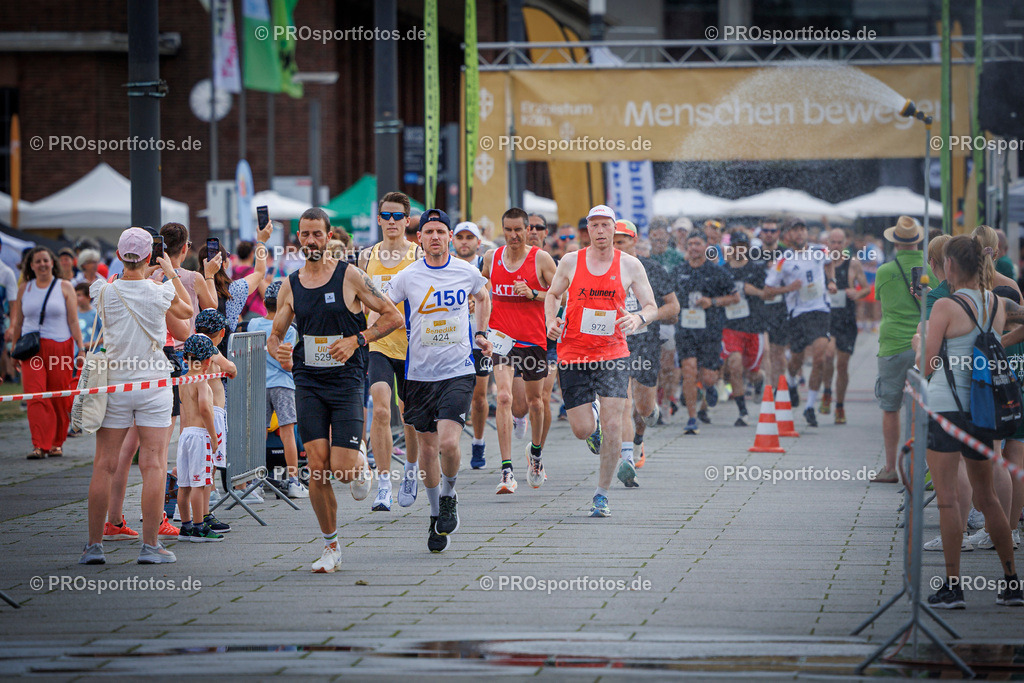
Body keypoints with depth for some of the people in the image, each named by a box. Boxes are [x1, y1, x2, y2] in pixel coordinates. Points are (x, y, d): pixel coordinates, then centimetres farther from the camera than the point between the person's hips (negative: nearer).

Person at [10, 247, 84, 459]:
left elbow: (73, 321, 3)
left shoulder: (64, 287, 5)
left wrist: (80, 348, -3)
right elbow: (18, 323, 17)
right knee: (35, 396, -12)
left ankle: (57, 443, 15)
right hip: (32, 348, 1)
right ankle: (39, 445, -16)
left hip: (60, 347, -1)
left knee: (59, 399, 1)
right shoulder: (25, 289, 11)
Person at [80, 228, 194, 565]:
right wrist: (172, 272, 25)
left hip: (113, 384, 1)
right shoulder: (161, 292, -5)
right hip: (153, 385, -1)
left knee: (104, 465, 4)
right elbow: (187, 312, 16)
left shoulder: (104, 291, -7)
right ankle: (150, 545, -2)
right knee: (153, 465, 0)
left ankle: (94, 544, 5)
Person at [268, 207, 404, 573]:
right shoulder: (290, 286, 8)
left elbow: (393, 316, -2)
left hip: (347, 382, -3)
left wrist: (356, 340, -14)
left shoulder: (350, 276, -3)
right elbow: (275, 334, 17)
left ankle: (360, 464, 27)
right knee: (317, 468, -6)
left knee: (342, 469, -12)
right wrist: (276, 349, -7)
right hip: (308, 382, 3)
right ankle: (331, 546, 8)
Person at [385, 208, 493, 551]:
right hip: (420, 373, 1)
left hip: (458, 371, -1)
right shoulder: (407, 277, -4)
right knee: (427, 446, 8)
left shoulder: (467, 272, -1)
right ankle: (436, 512, 27)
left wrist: (481, 334, 13)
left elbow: (483, 298, 22)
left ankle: (449, 496, 11)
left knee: (448, 441, -18)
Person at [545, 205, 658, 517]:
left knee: (612, 426, -10)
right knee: (582, 430, -2)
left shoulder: (629, 265, 0)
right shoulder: (570, 262, 2)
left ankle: (602, 494, 4)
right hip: (573, 353, 1)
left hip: (613, 353, 0)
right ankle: (591, 414, 37)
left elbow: (652, 307, 3)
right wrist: (551, 320, -4)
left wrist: (638, 318, -20)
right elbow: (553, 295, 16)